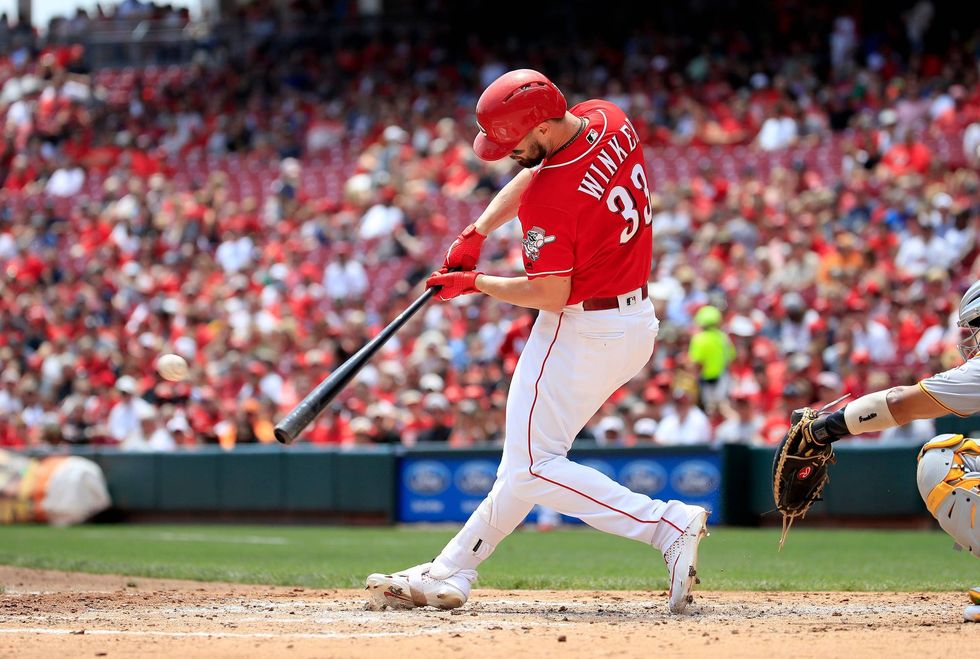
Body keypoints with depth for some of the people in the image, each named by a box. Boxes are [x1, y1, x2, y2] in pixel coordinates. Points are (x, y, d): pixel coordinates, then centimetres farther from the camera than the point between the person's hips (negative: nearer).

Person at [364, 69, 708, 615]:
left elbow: (551, 295, -21)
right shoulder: (610, 121, -1)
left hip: (583, 333, -10)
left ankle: (669, 525, -13)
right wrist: (476, 235, 7)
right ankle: (451, 575, 23)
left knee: (534, 467, -4)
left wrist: (475, 283, -6)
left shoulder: (549, 198, -27)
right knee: (529, 453, 14)